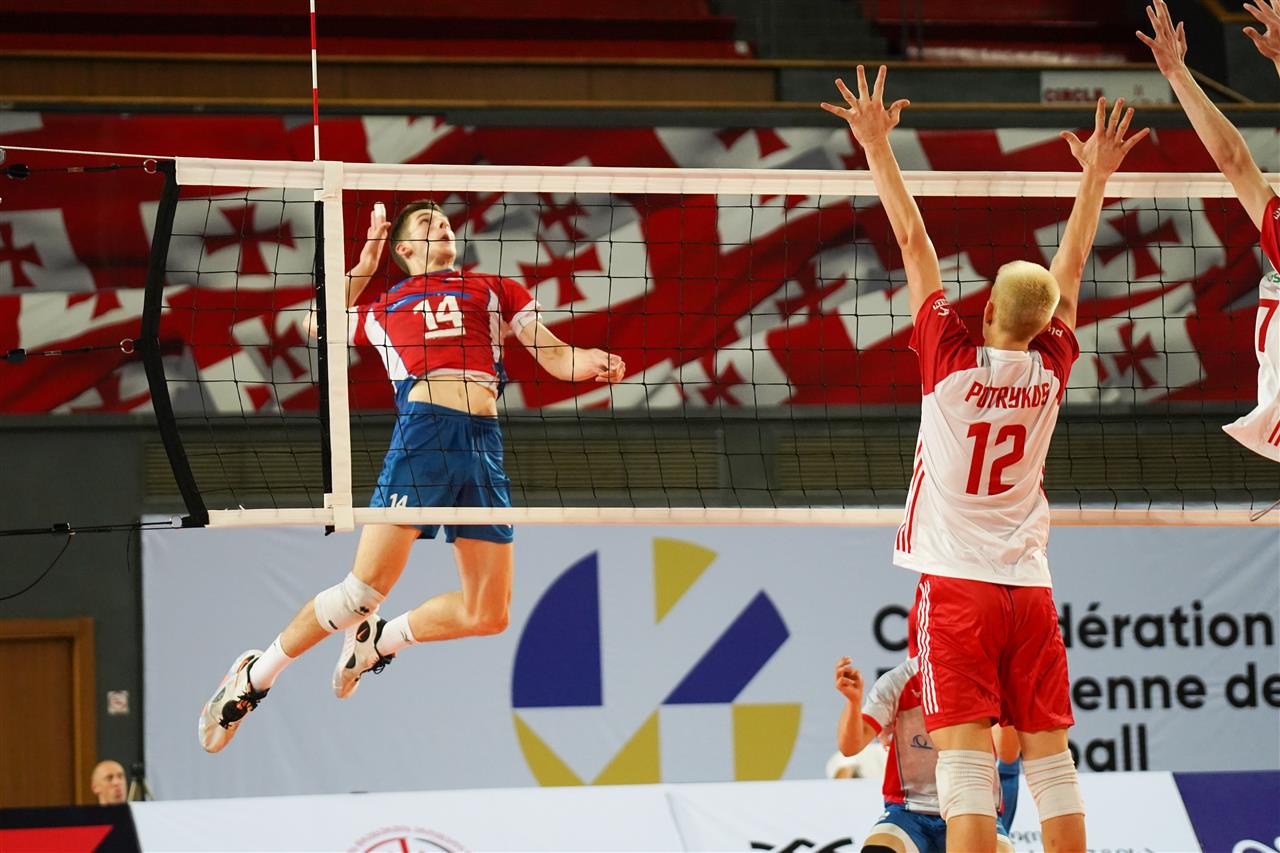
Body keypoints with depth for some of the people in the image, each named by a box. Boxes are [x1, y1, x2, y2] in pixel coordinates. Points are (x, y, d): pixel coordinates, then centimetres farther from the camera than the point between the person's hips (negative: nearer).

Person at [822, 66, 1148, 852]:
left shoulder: (953, 361, -8)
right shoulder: (1050, 369, 1)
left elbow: (915, 243, -4)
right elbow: (1072, 263, 12)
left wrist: (877, 145, -1)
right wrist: (1095, 177, 23)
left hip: (957, 588, -4)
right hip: (1030, 588, 4)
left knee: (968, 764, -11)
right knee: (1052, 761, 6)